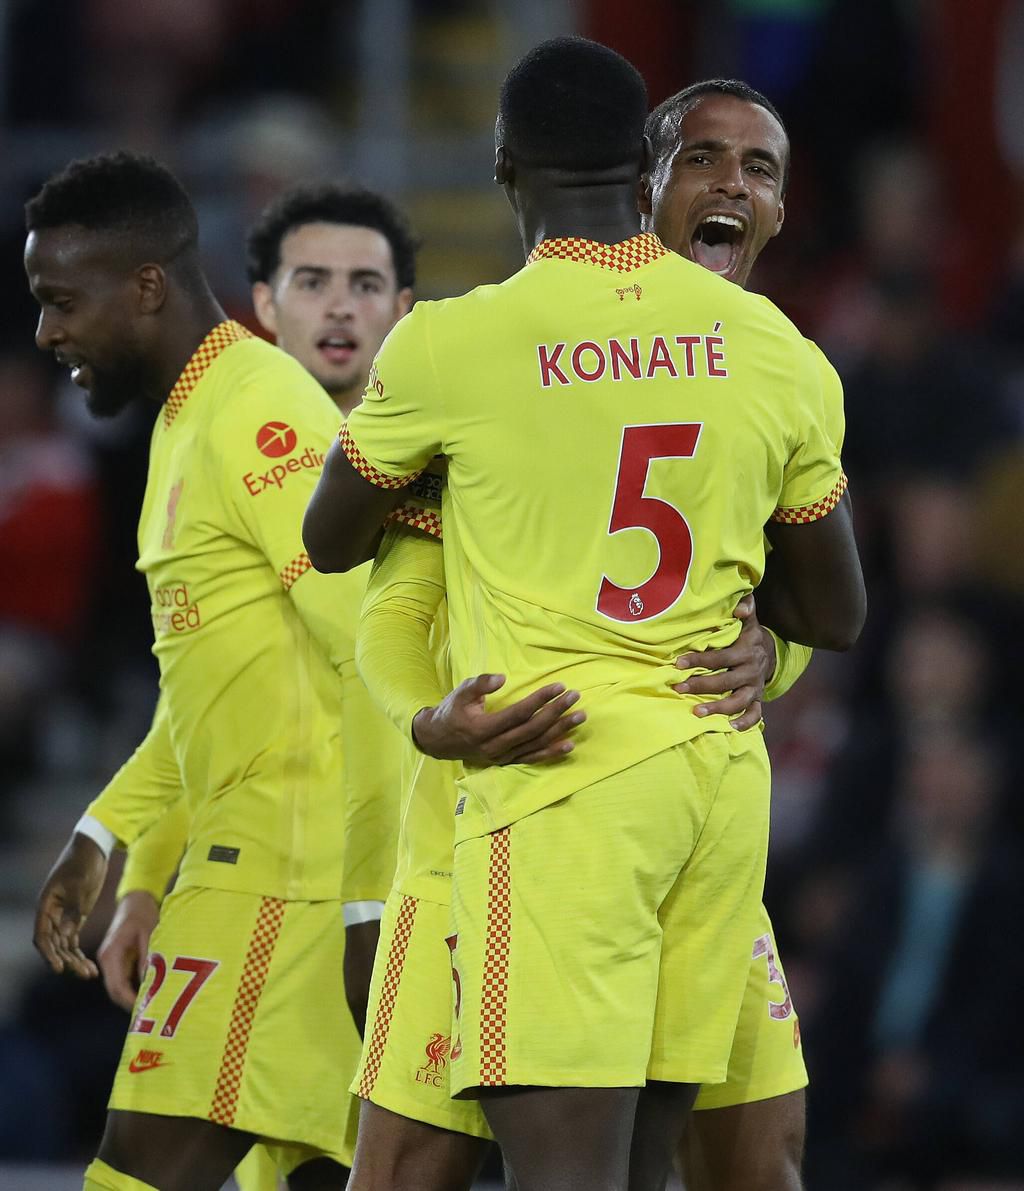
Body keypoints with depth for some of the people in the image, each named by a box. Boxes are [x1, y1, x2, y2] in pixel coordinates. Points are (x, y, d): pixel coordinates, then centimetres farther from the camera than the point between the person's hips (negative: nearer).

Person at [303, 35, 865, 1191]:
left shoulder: (449, 344, -6)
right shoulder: (769, 346, 6)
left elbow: (329, 542, 13)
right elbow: (835, 615, 14)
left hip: (562, 786, -5)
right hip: (722, 778, 5)